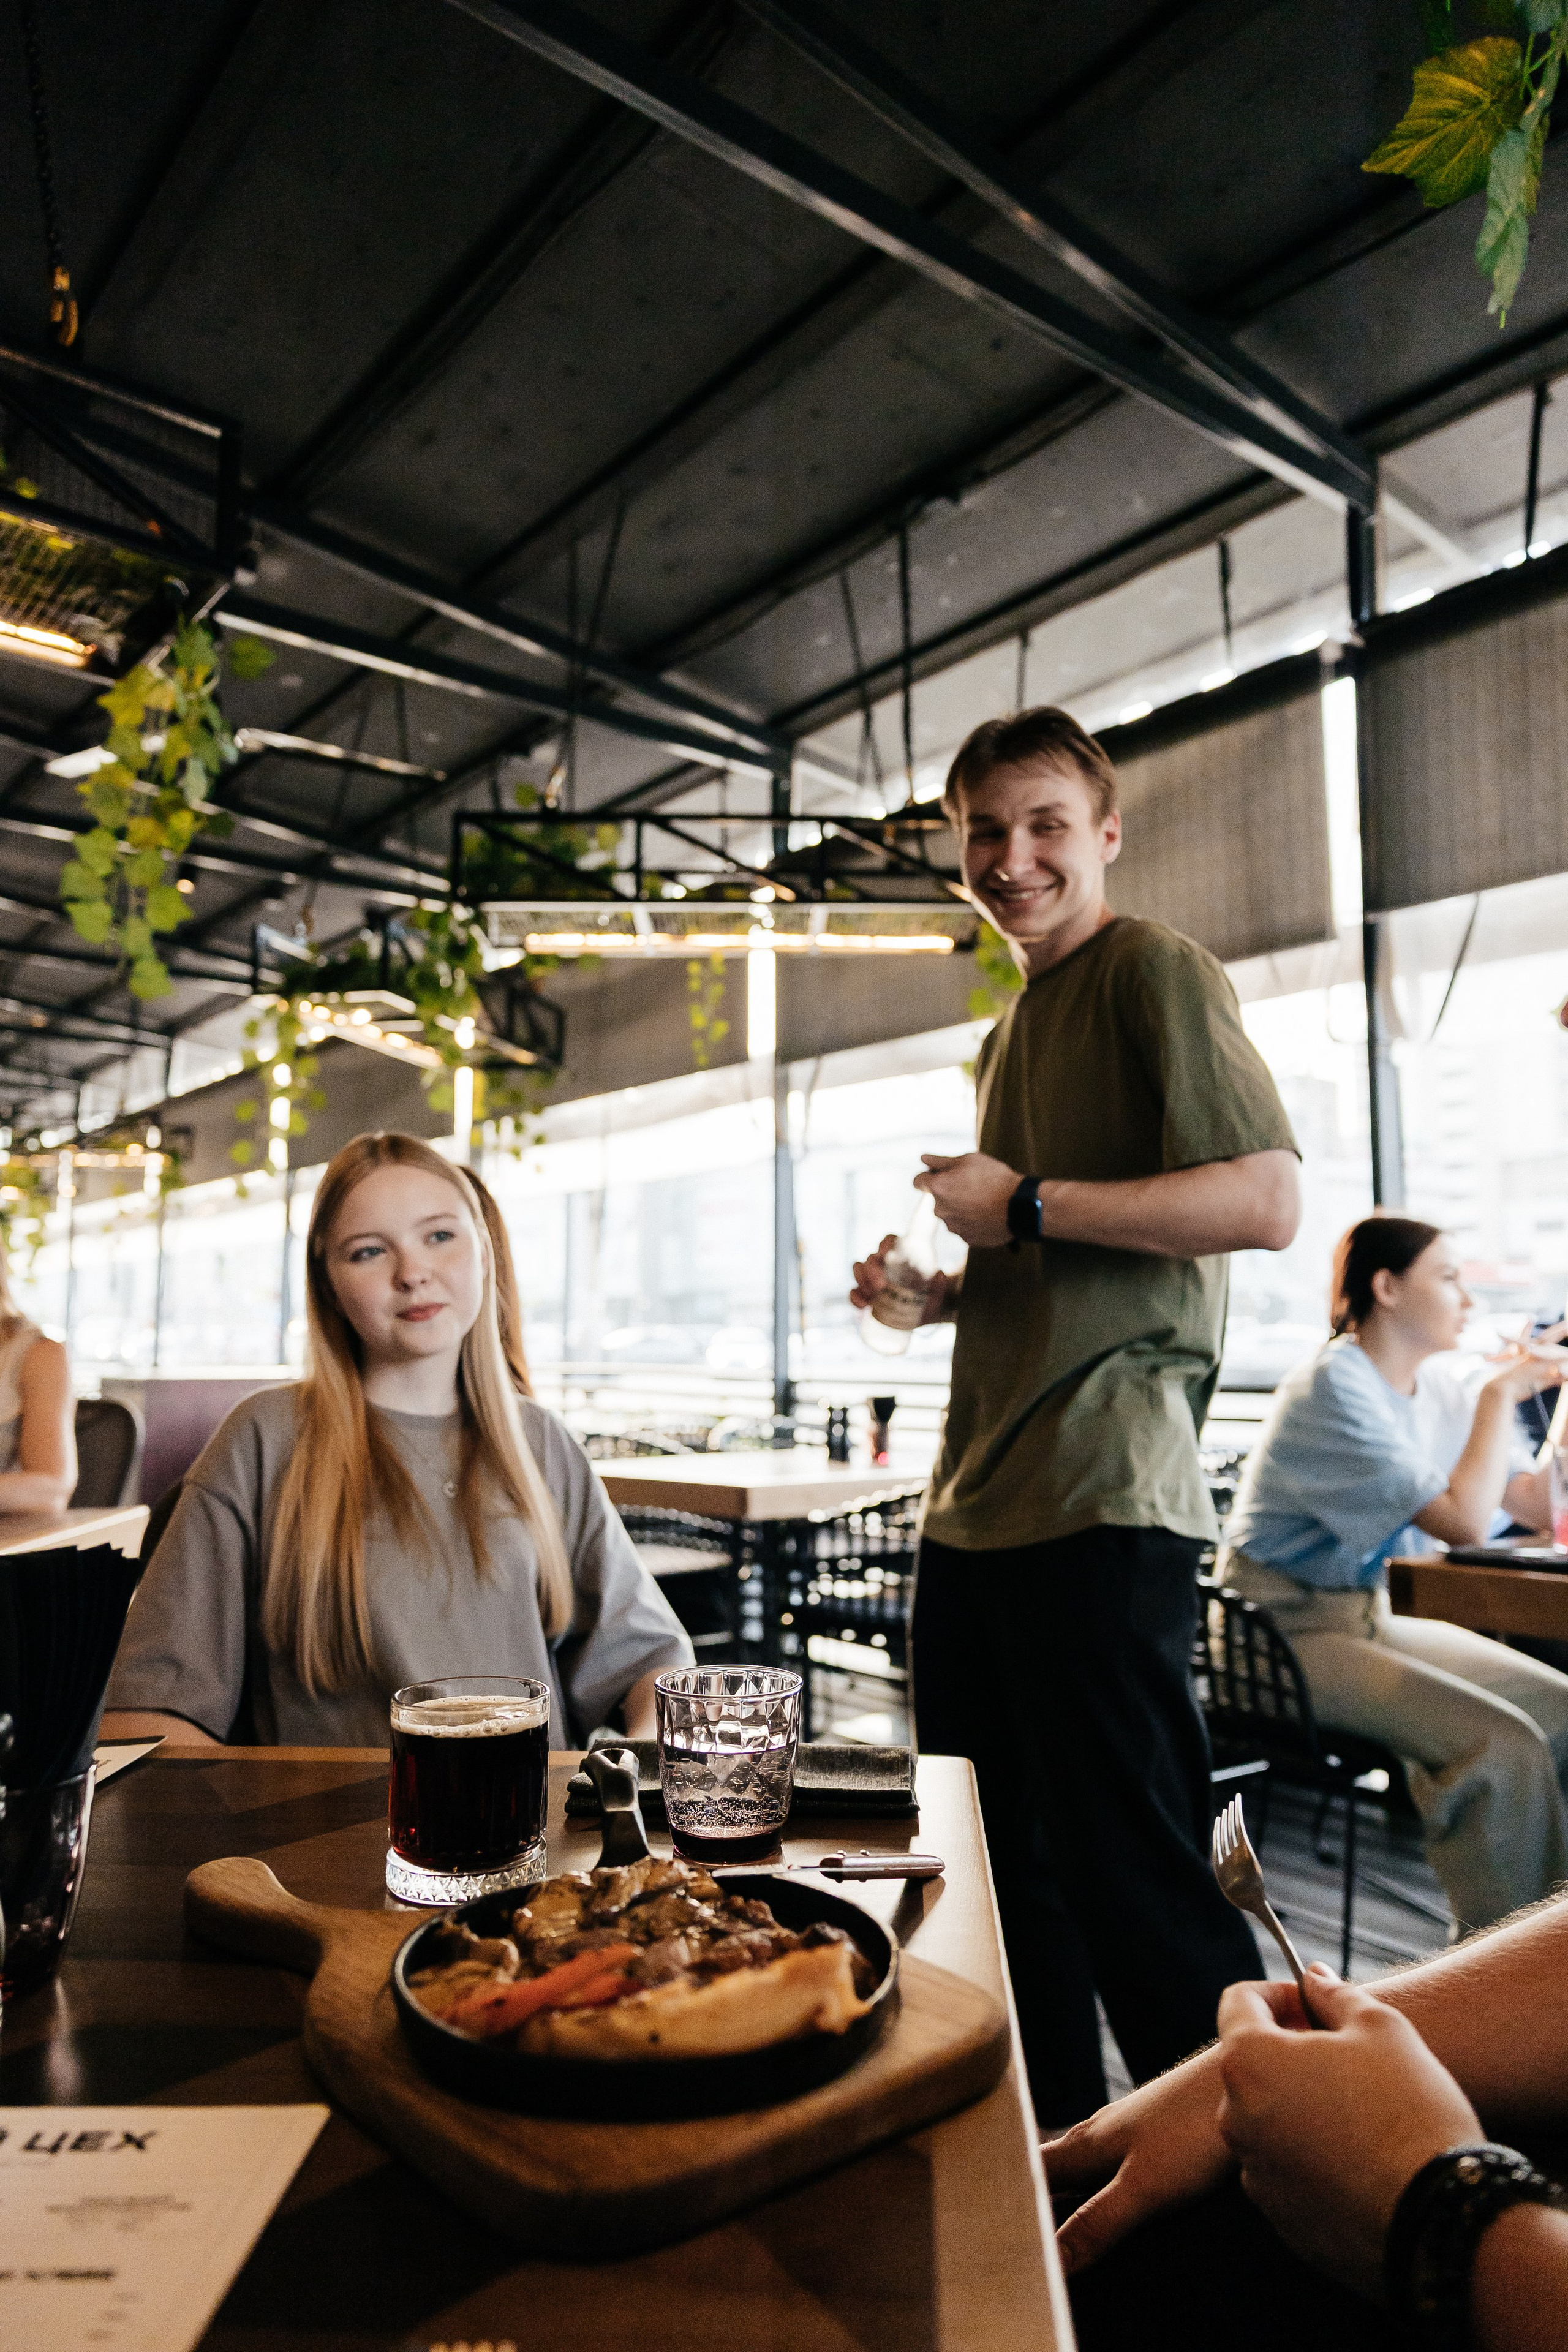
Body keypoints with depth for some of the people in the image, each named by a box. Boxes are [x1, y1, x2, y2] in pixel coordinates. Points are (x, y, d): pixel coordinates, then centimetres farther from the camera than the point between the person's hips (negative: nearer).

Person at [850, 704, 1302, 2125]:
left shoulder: (1153, 972, -4)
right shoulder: (1014, 1029, 23)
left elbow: (1265, 1203, -17)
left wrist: (1024, 1205, -15)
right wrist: (944, 1290, 12)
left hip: (1104, 1500, -9)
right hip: (977, 1501, 9)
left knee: (1133, 1887, -1)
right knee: (995, 1868, 17)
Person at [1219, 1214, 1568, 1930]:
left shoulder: (1436, 1385, 7)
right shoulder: (1335, 1388, -19)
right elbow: (1463, 1523, -24)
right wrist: (1500, 1395, -15)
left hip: (1369, 1614, 9)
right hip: (1289, 1631, -9)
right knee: (1503, 1745, -22)